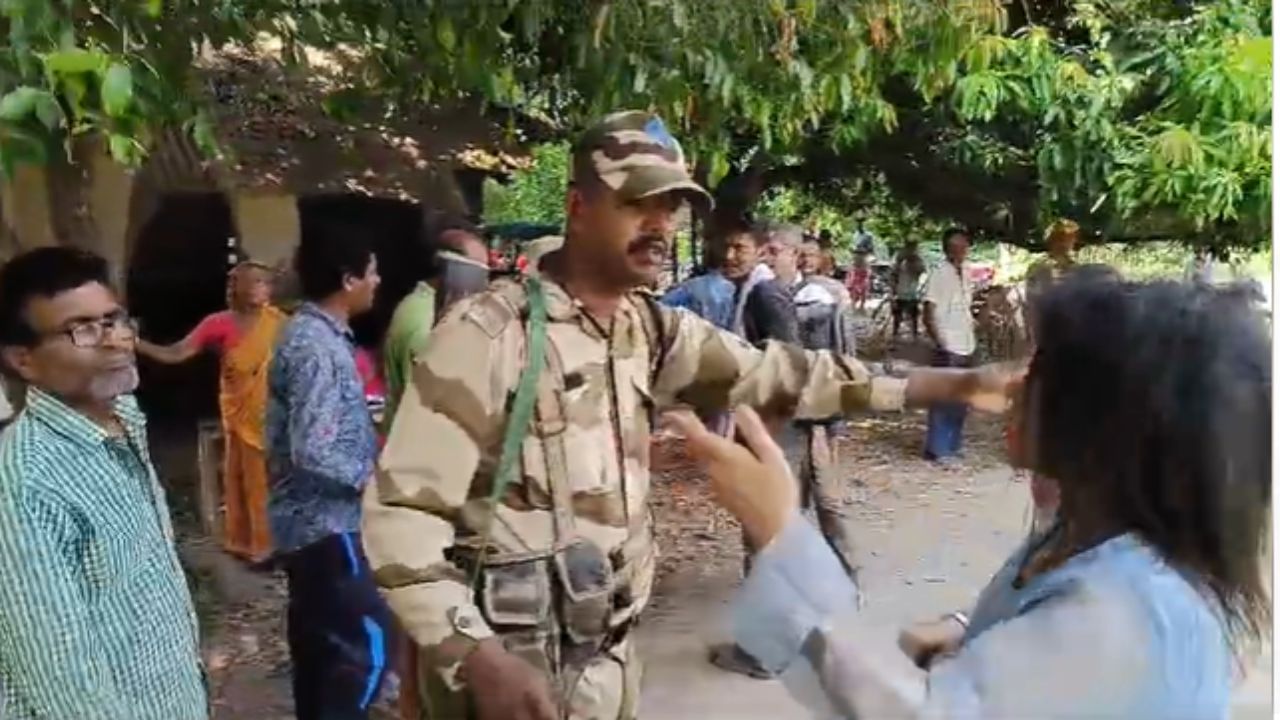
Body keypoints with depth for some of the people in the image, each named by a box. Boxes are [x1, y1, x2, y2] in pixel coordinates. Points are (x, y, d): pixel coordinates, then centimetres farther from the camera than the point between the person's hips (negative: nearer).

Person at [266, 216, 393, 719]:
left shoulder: (309, 331, 8)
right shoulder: (318, 348, -22)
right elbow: (314, 453, -27)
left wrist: (371, 444, 10)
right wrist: (374, 475, -14)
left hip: (309, 517, 10)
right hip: (327, 520, -10)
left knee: (318, 637, 19)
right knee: (366, 642, -3)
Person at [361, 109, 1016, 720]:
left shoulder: (654, 331, 2)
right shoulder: (488, 333, -18)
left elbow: (772, 373, -2)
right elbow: (400, 511, -18)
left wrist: (955, 384, -5)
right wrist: (476, 656, -27)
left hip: (610, 655, 7)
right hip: (514, 667, -6)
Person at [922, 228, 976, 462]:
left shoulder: (966, 274, 11)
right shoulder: (939, 274, -10)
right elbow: (928, 315, -12)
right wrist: (940, 343, -16)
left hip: (965, 346, 7)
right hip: (947, 348, -7)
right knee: (944, 400, -3)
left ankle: (952, 446, 23)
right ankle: (937, 449, 5)